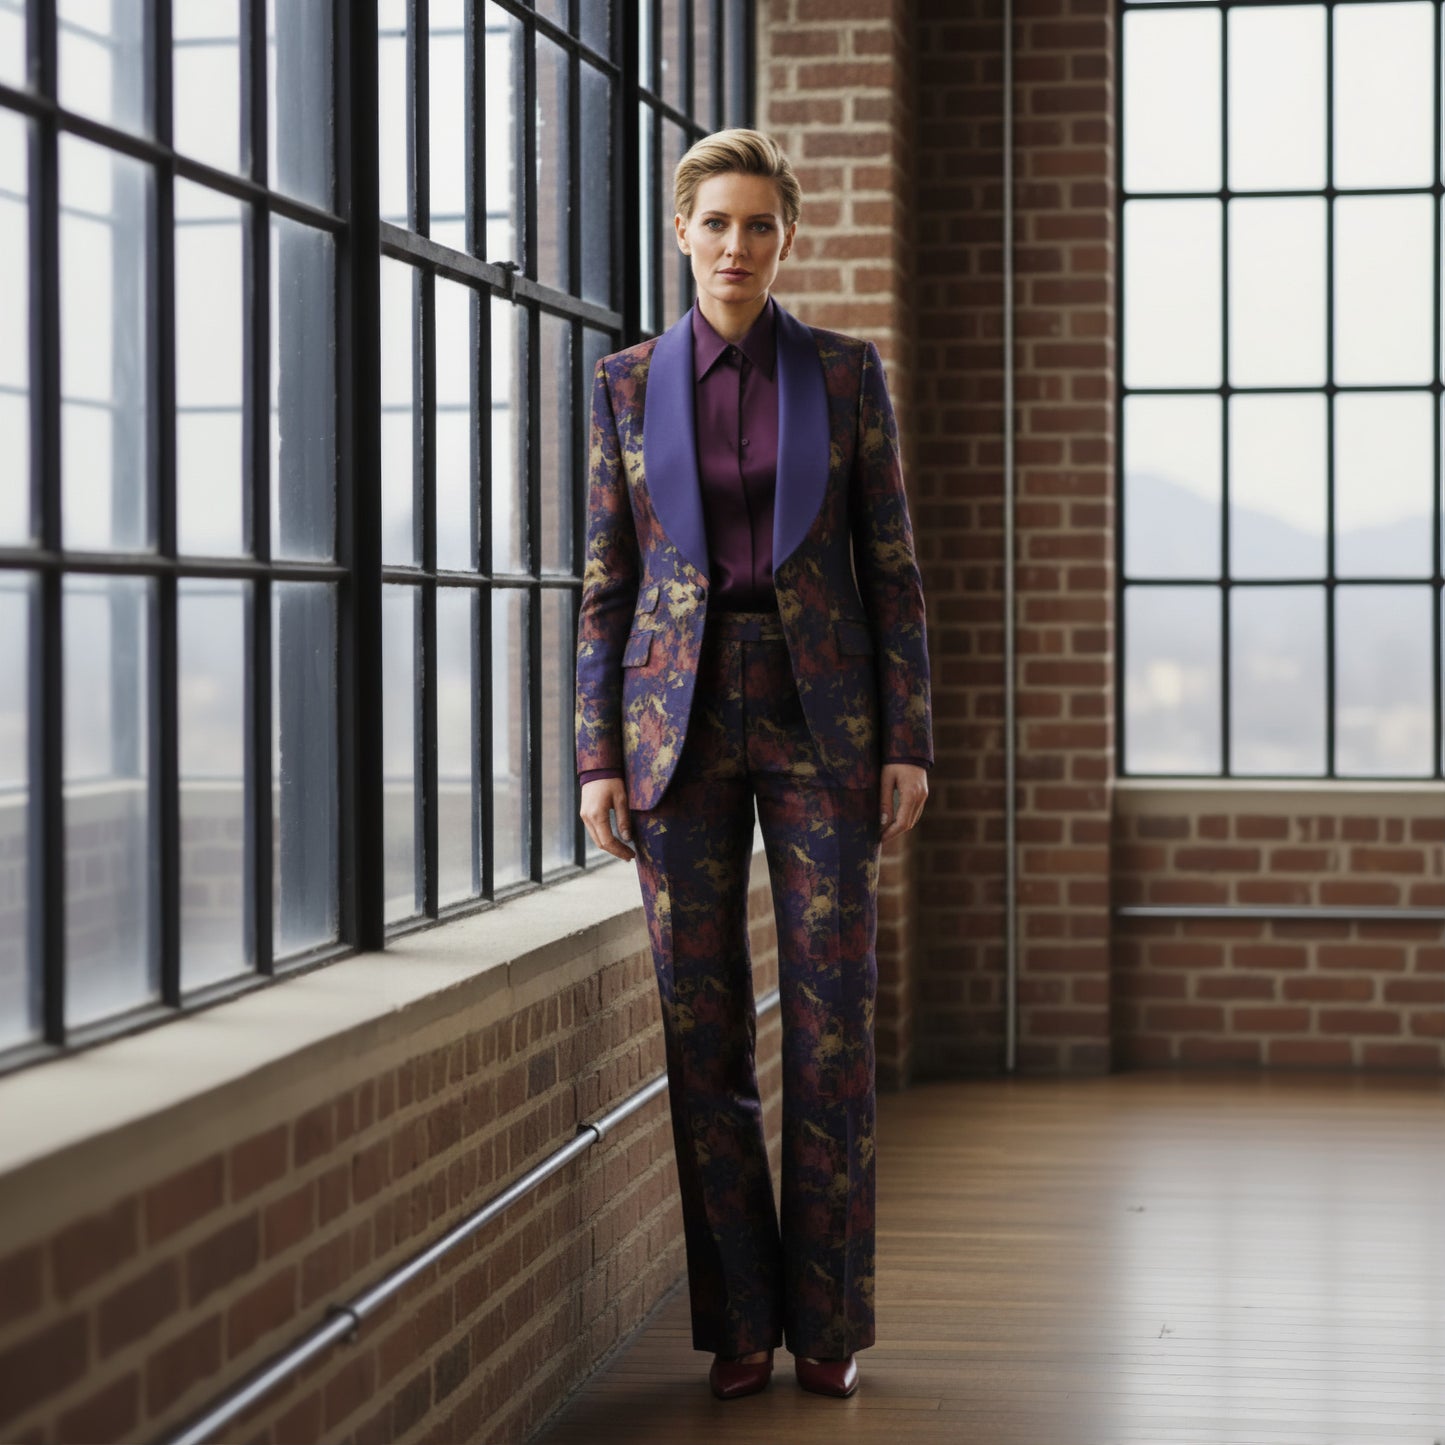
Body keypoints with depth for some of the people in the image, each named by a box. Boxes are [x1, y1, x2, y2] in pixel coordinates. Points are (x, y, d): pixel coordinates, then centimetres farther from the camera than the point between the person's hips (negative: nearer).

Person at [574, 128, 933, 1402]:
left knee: (833, 1016, -1)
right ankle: (738, 1320, 12)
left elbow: (891, 566, 4)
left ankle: (829, 1318, 10)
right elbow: (607, 580, 6)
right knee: (702, 1019, 2)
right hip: (682, 720, 1)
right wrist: (599, 755, -1)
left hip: (819, 717, -1)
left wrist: (911, 741, -3)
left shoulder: (847, 372, 4)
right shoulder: (629, 383, 5)